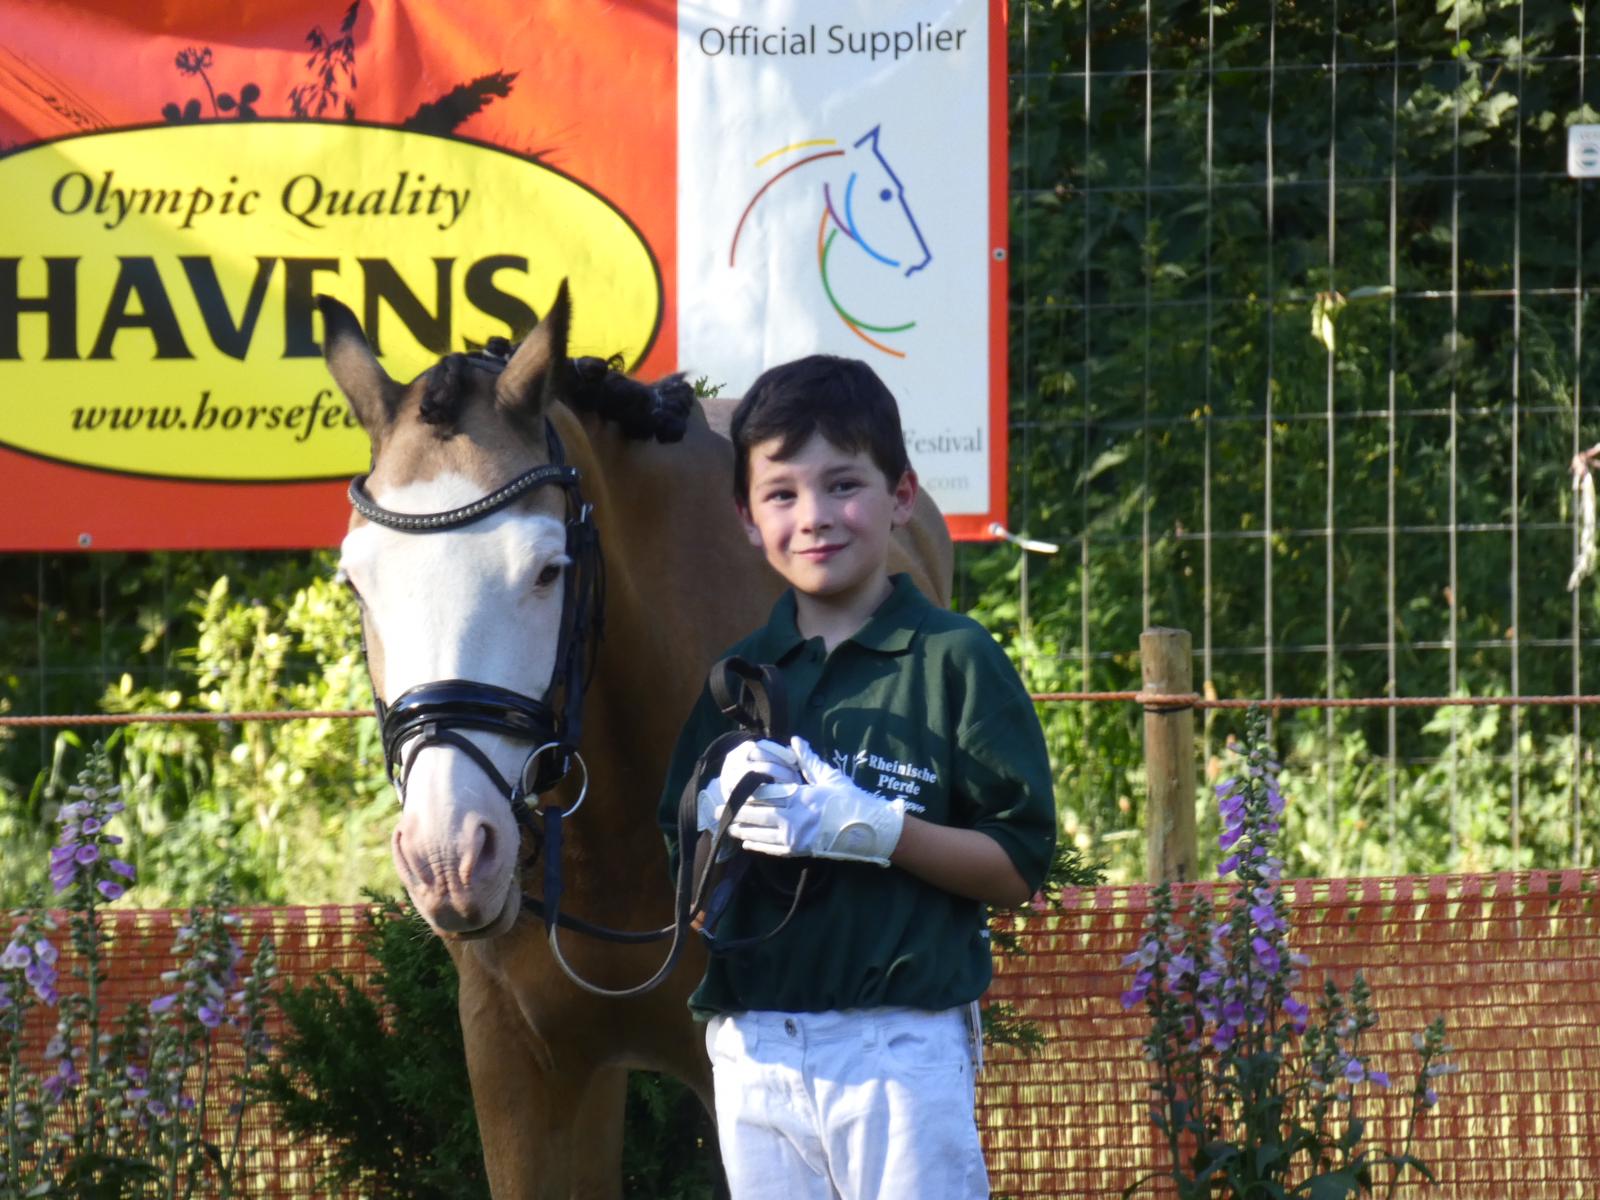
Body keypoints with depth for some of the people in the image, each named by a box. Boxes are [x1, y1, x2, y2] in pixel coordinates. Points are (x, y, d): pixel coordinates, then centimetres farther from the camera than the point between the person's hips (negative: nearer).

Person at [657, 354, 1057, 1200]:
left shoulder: (953, 661, -2)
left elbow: (1018, 870, -7)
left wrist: (876, 829, -20)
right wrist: (722, 818, -10)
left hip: (905, 1043, -5)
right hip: (754, 1049, 5)